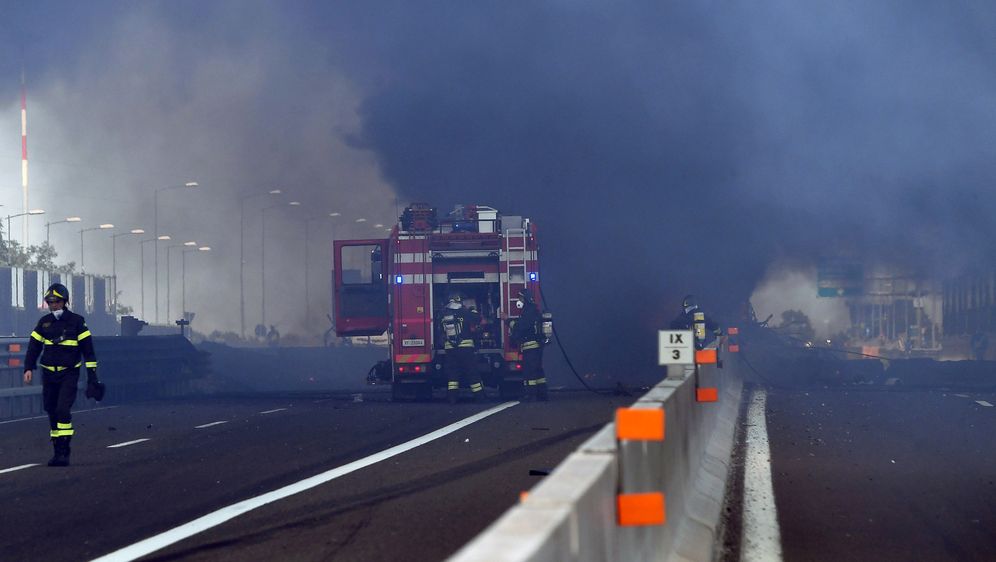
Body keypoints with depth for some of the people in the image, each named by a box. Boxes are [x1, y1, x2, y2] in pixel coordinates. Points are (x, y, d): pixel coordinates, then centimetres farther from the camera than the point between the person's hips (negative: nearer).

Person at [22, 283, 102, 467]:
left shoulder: (76, 321, -3)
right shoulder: (44, 322, 8)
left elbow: (88, 349, -1)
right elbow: (34, 346, 12)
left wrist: (92, 374, -3)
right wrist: (29, 368, -1)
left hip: (69, 374, -4)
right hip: (49, 374, 4)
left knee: (63, 410, -18)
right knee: (52, 412, 6)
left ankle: (64, 453, -16)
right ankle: (58, 451, 14)